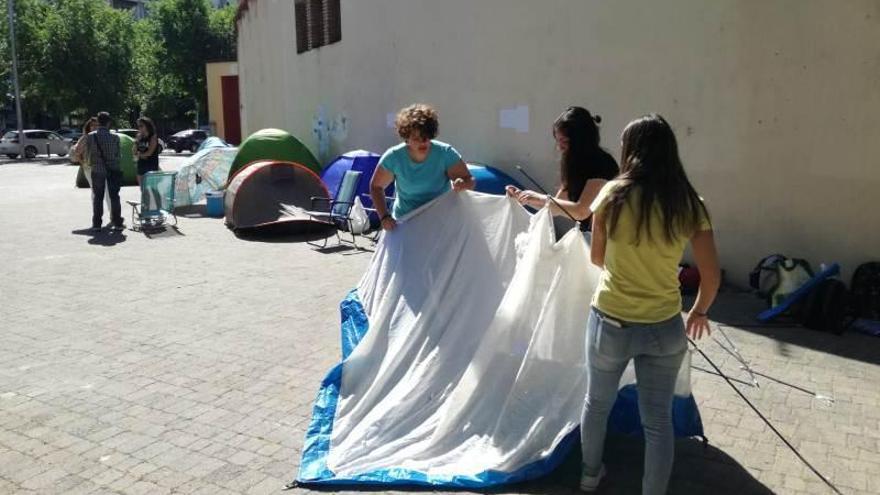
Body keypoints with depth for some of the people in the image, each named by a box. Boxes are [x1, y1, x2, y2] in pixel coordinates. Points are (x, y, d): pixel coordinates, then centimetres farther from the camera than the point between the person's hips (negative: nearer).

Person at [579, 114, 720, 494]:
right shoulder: (689, 204, -7)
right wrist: (699, 311, 16)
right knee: (658, 420, 13)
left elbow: (596, 258, 2)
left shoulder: (613, 194, -11)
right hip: (665, 328, 0)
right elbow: (712, 275, -3)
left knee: (597, 402, 23)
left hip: (611, 323, 0)